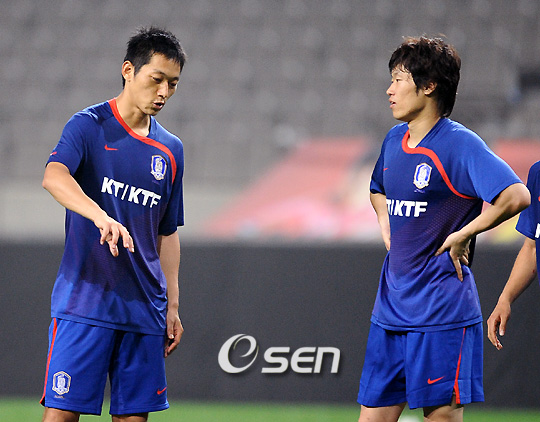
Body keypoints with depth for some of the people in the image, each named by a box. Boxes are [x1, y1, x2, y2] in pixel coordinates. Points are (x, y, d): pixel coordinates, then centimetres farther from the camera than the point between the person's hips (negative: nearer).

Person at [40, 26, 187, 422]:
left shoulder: (171, 150, 14)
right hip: (84, 299, -5)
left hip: (144, 309, 5)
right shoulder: (89, 126, -3)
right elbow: (54, 176, -23)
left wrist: (172, 305, 15)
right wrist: (101, 217, -40)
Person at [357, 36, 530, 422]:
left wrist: (462, 235, -18)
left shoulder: (459, 144, -13)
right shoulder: (394, 141, 12)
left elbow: (517, 196, -26)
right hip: (390, 310, 8)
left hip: (441, 314, -8)